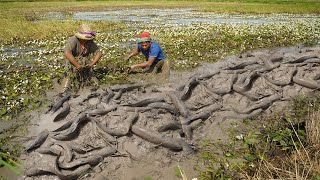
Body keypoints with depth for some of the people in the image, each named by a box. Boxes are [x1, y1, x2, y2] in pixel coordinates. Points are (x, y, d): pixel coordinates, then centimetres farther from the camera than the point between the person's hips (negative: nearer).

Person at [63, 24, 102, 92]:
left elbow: (99, 53, -13)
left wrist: (92, 64, -27)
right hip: (72, 64, -5)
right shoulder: (73, 41, -29)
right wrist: (78, 66, -41)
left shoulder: (90, 42, -16)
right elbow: (67, 53, -43)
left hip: (84, 63, 5)